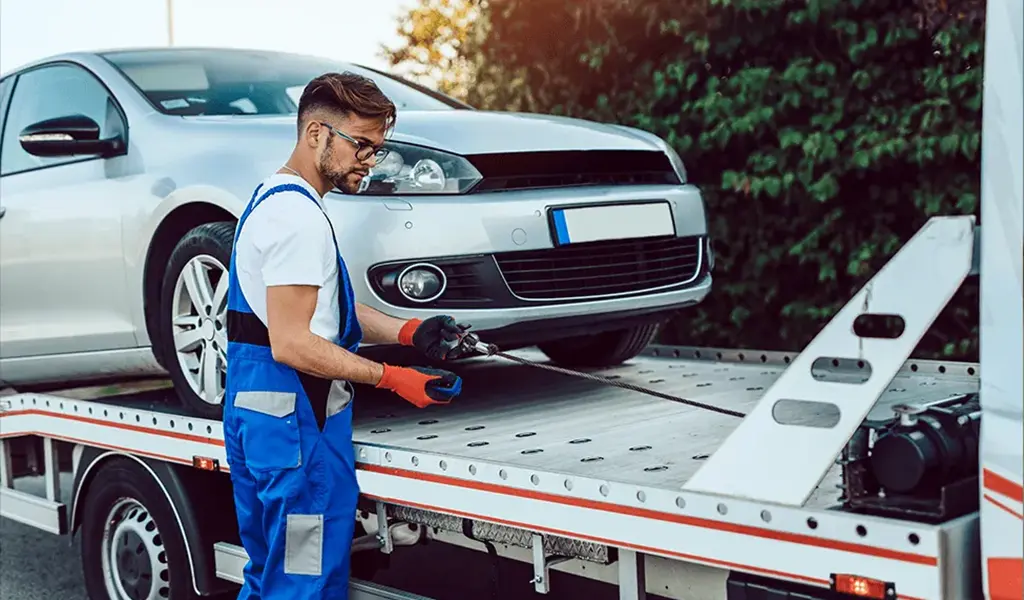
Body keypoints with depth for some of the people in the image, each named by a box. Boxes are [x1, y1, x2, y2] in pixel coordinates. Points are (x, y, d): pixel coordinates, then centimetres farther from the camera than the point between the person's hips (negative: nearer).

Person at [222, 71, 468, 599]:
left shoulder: (273, 199, 17)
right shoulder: (298, 215, -17)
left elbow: (325, 307, 19)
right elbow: (291, 344, -22)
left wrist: (409, 331, 7)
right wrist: (392, 378, -20)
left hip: (257, 414, 11)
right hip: (295, 422, -11)